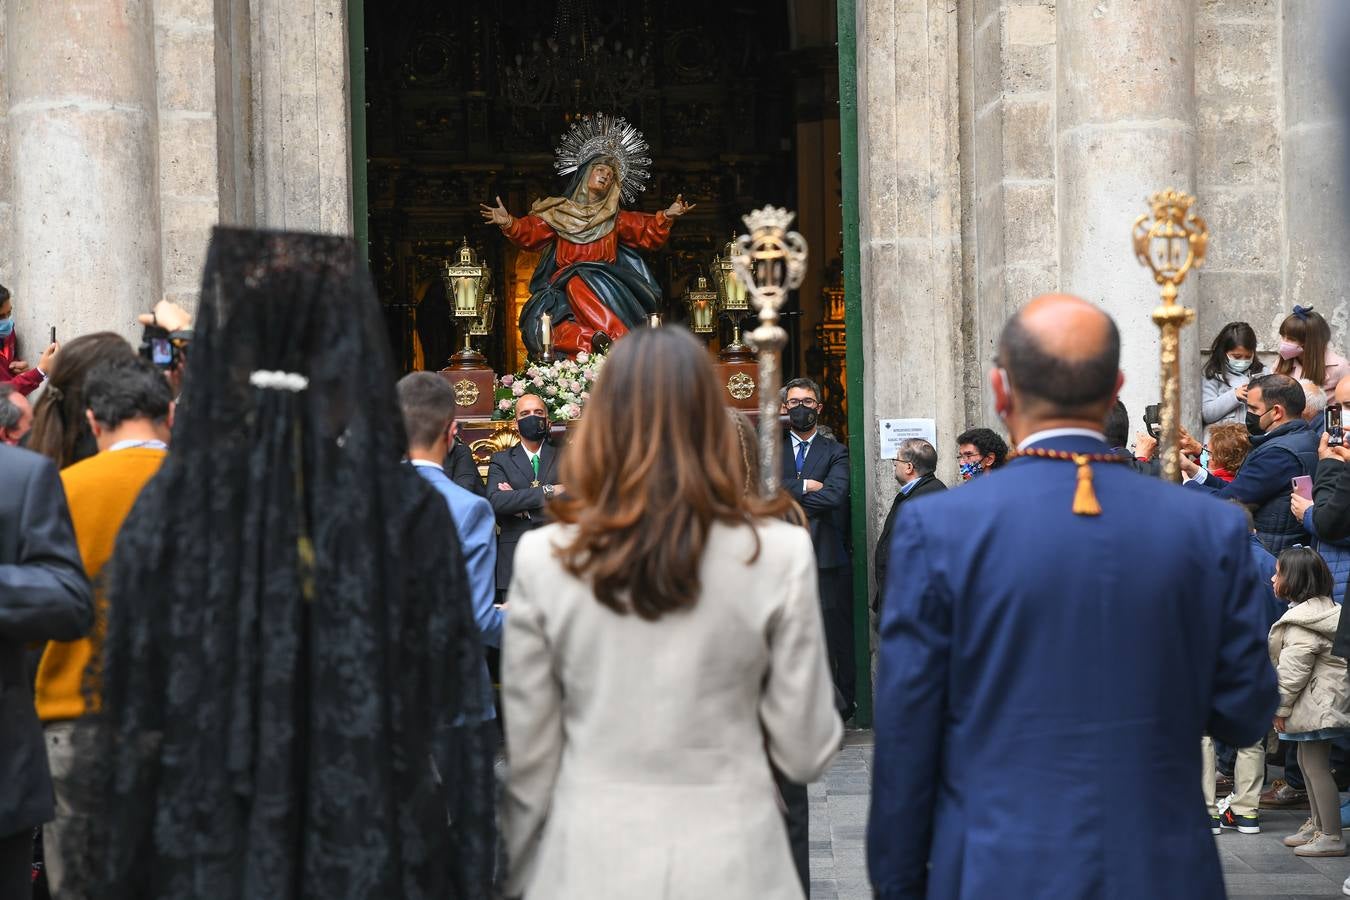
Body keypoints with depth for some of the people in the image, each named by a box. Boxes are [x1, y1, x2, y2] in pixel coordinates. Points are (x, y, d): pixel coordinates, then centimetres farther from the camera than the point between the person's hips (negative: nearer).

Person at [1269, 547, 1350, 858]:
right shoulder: (1324, 608, 14)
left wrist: (1282, 705, -12)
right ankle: (1316, 824, 30)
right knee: (1307, 761, 19)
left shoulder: (1302, 622, -20)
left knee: (1316, 764, -8)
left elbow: (1294, 669, -21)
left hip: (1318, 700, -11)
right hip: (1321, 699, 11)